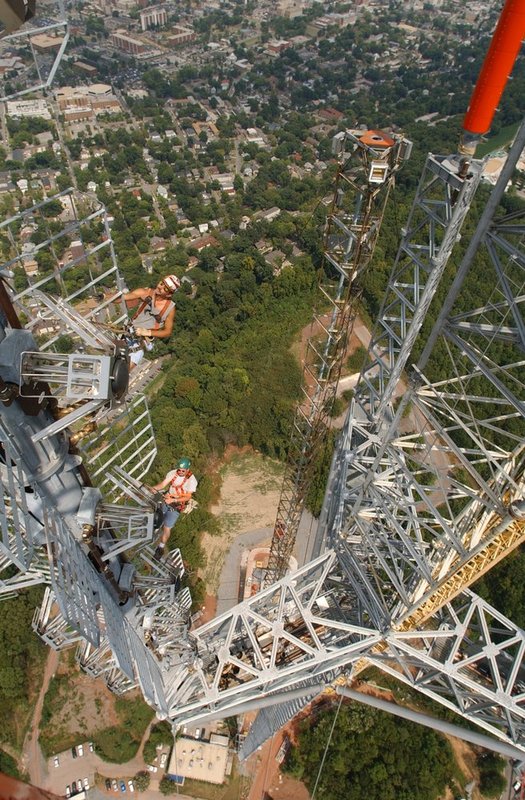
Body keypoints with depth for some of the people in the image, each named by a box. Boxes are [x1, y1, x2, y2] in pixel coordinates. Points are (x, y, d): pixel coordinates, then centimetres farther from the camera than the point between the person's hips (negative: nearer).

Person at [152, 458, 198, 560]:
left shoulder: (191, 480, -22)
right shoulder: (173, 473, -11)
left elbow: (188, 497, -19)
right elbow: (163, 484, -15)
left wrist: (173, 500, -29)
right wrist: (154, 488, -36)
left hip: (177, 506, -4)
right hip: (166, 500, 4)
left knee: (167, 527, -2)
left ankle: (160, 549, 17)